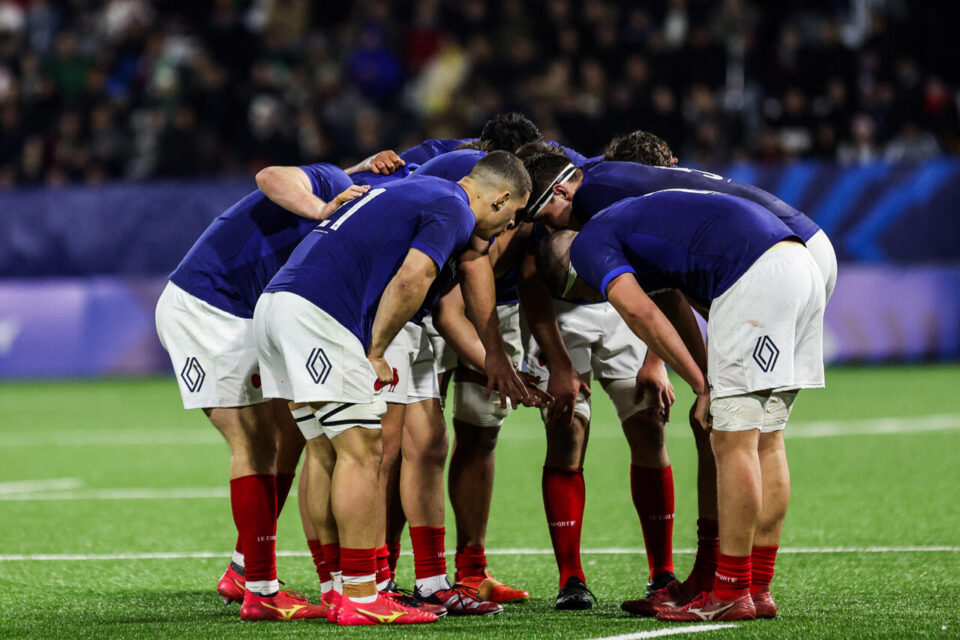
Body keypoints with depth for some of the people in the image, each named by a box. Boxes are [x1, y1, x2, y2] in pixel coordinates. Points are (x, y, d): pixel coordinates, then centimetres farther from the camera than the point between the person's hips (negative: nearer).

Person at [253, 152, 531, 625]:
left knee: (324, 453, 13)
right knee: (360, 450, -5)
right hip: (318, 314, -10)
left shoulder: (418, 191, 27)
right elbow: (411, 280, -16)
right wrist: (376, 352, -5)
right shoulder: (454, 209, -2)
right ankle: (360, 599, -5)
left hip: (275, 302, 10)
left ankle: (336, 590, 15)